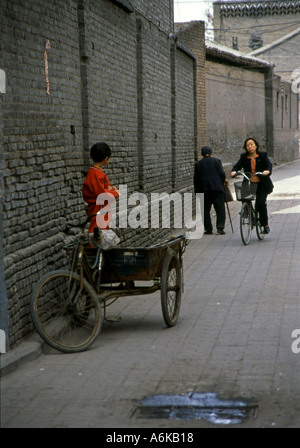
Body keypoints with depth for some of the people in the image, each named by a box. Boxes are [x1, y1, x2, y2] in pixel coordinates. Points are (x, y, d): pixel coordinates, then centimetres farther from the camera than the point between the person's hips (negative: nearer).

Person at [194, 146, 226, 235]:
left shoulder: (198, 164, 7)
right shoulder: (217, 161, 4)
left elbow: (196, 178, 6)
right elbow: (222, 174, -1)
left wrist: (197, 192, 11)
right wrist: (221, 184, 15)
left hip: (204, 189, 1)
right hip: (217, 188, -1)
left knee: (205, 210, 7)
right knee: (220, 209, 3)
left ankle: (208, 229, 3)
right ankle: (220, 227, -7)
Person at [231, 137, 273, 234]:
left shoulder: (262, 155, 2)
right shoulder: (244, 157, 7)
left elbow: (269, 165, -10)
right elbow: (237, 165, -4)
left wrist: (267, 171, -34)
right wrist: (234, 171, -28)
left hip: (262, 184, -2)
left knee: (261, 202, -18)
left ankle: (265, 224, -1)